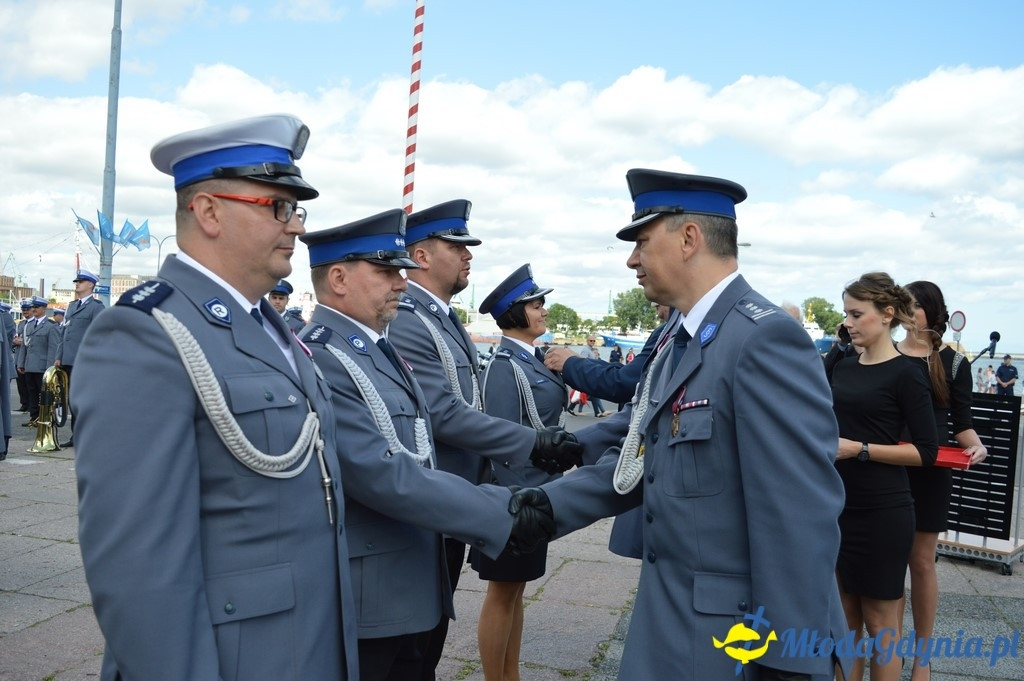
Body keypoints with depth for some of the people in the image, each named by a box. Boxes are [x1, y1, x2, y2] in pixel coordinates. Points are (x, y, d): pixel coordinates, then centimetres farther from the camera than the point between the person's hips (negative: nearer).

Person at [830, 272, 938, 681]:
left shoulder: (905, 373, -9)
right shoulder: (843, 368, 10)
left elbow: (926, 452, -11)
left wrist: (860, 449, -19)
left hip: (881, 512, -6)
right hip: (838, 505, 6)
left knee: (878, 622, 5)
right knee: (844, 617, 13)